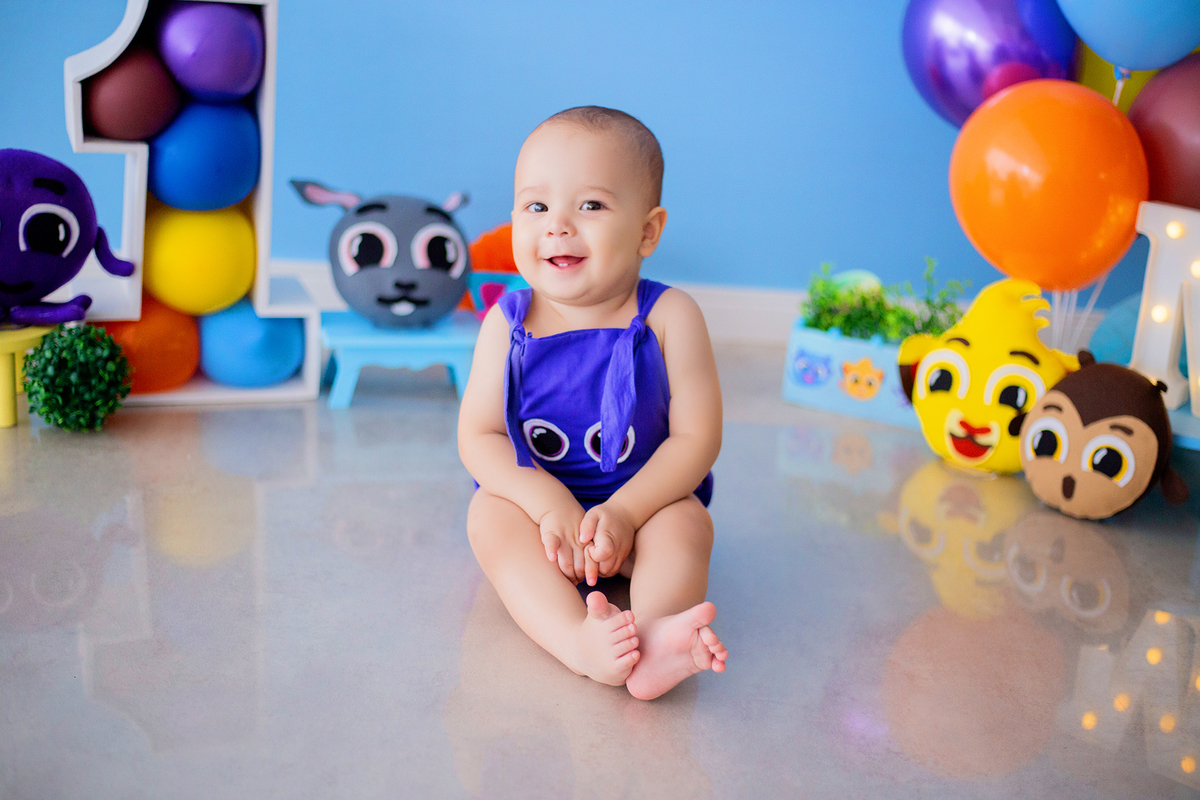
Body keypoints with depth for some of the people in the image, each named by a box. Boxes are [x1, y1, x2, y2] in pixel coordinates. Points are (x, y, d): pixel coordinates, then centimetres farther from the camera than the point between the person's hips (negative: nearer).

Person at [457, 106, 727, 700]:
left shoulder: (669, 317, -13)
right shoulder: (507, 323, -8)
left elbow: (696, 437, -14)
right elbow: (478, 437, -10)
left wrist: (623, 510, -26)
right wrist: (549, 502, -26)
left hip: (644, 499, 0)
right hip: (536, 497, 1)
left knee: (686, 522, -29)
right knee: (488, 516, -27)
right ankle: (579, 642, -45)